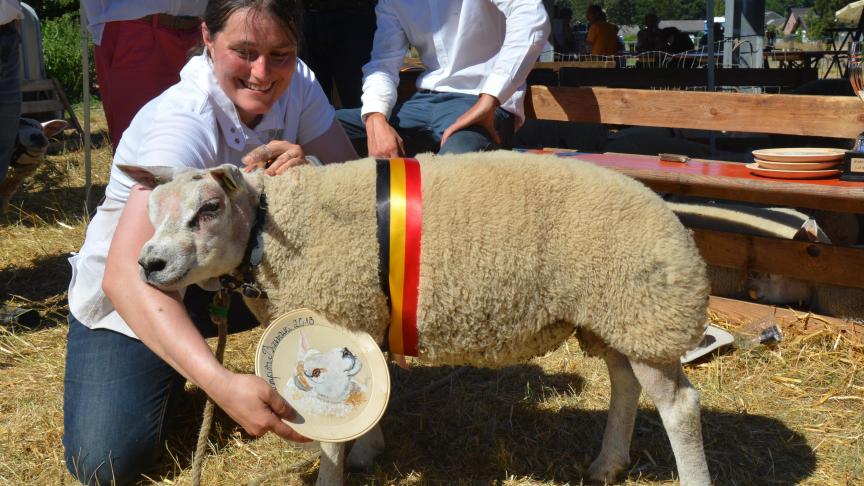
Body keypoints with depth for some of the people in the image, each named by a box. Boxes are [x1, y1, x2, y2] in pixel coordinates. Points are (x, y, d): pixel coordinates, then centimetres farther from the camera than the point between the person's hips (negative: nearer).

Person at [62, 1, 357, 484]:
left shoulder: (297, 84, -15)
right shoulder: (183, 122, -33)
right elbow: (125, 273, -44)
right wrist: (222, 384, -57)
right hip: (131, 296, -4)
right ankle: (170, 376, 11)